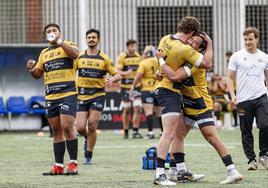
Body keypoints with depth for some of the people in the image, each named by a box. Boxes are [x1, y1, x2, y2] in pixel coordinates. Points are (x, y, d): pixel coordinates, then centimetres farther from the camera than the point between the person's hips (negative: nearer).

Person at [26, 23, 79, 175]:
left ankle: (73, 164, -8)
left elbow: (75, 53, -21)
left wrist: (59, 41, -20)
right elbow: (38, 74, 22)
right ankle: (59, 166, 9)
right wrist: (32, 69, 0)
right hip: (51, 96, 6)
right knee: (56, 131, 7)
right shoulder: (44, 53, 19)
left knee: (67, 127, -14)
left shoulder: (67, 45, 2)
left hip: (68, 94, -6)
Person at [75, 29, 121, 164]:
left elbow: (117, 75, 4)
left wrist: (112, 79, -18)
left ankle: (89, 155, 4)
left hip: (98, 95, -1)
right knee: (80, 127, -8)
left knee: (92, 125, -11)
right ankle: (88, 139, 29)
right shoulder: (79, 57, 5)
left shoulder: (104, 58, 2)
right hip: (82, 96, 2)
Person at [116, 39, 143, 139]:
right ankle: (125, 132, 12)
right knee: (126, 109, 3)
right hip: (125, 86, -4)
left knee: (137, 108, -6)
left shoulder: (138, 56, 11)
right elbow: (118, 71, -11)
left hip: (137, 85, 4)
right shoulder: (122, 57, -6)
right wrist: (125, 73, -28)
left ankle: (135, 131, -2)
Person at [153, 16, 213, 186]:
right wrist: (209, 44, -3)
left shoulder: (165, 39, 3)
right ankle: (159, 175, -20)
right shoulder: (184, 49, -23)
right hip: (169, 91, -10)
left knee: (180, 132, 15)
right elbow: (207, 64, -15)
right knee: (169, 134, -15)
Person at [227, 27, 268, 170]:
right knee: (246, 132, 2)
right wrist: (233, 95, -9)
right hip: (243, 100, -1)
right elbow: (230, 78, 4)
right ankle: (251, 160, 11)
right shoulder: (237, 56, 2)